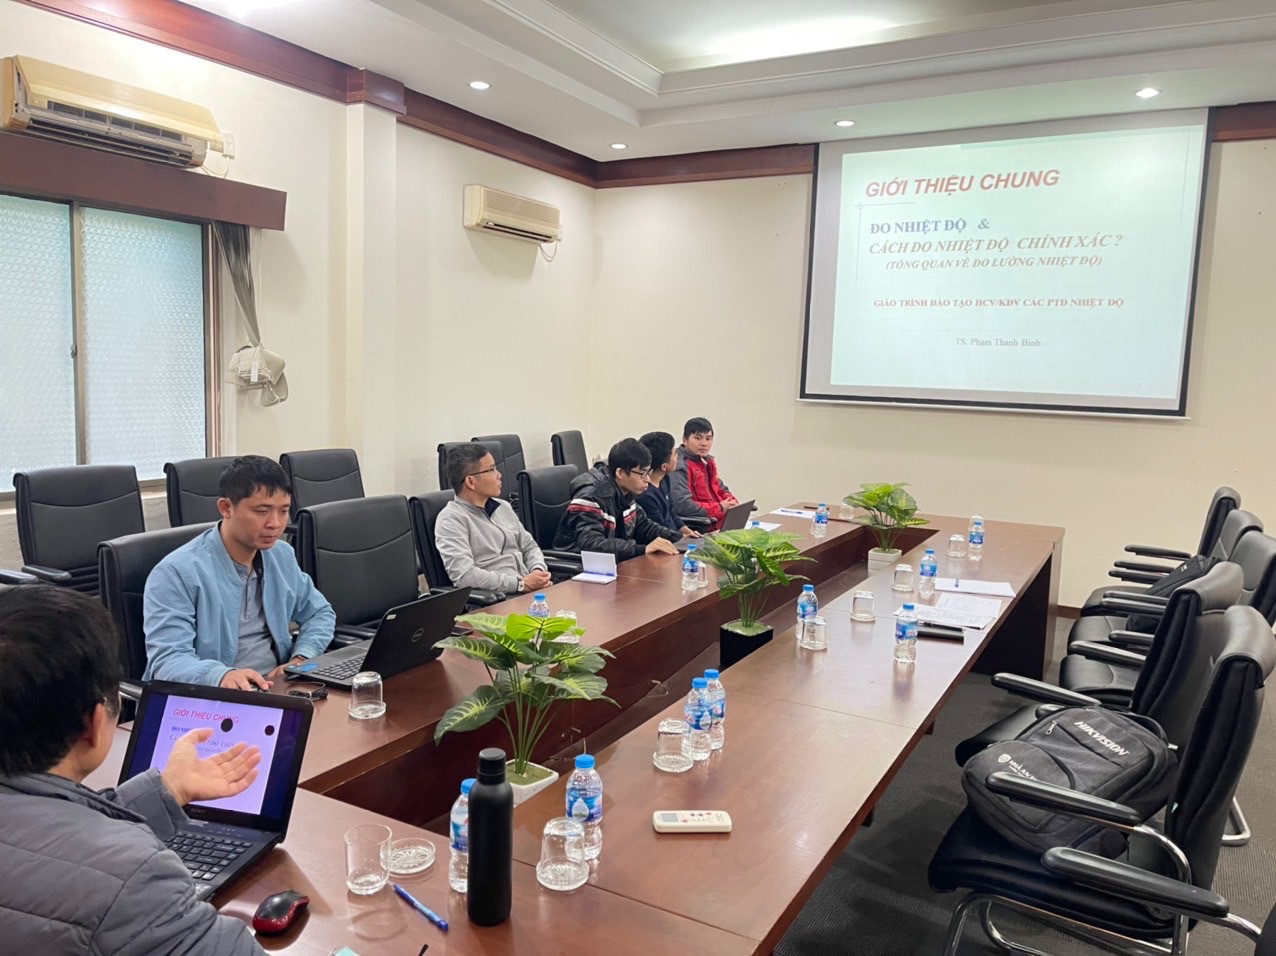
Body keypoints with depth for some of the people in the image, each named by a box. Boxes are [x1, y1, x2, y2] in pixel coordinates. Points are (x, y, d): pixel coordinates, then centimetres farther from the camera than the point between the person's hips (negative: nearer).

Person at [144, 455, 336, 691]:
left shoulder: (282, 556, 9)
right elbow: (167, 661, -19)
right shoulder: (177, 573, -11)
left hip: (277, 691, 5)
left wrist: (301, 659, 1)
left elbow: (320, 613, 21)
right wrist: (221, 675, -39)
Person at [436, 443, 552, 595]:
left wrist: (538, 570, 0)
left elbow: (529, 546, 23)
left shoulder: (503, 507, 17)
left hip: (530, 591, 7)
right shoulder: (452, 519, -7)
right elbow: (464, 575, -18)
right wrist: (521, 584, -18)